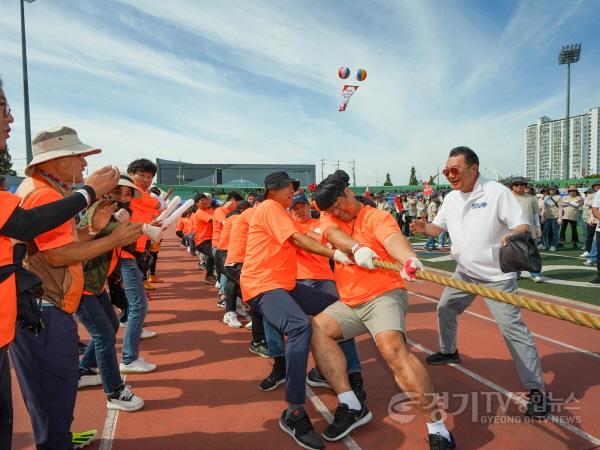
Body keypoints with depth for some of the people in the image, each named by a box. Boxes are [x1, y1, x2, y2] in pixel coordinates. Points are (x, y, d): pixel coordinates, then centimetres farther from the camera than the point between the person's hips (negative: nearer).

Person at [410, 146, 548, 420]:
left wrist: (512, 235, -42)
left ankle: (536, 390, 0)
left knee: (512, 327, -12)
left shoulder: (497, 192, -16)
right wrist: (424, 228, -12)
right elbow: (438, 227, 11)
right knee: (445, 309, 19)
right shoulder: (451, 198, 4)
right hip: (464, 273, 7)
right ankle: (448, 351, 45)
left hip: (497, 275, -7)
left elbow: (522, 226, -18)